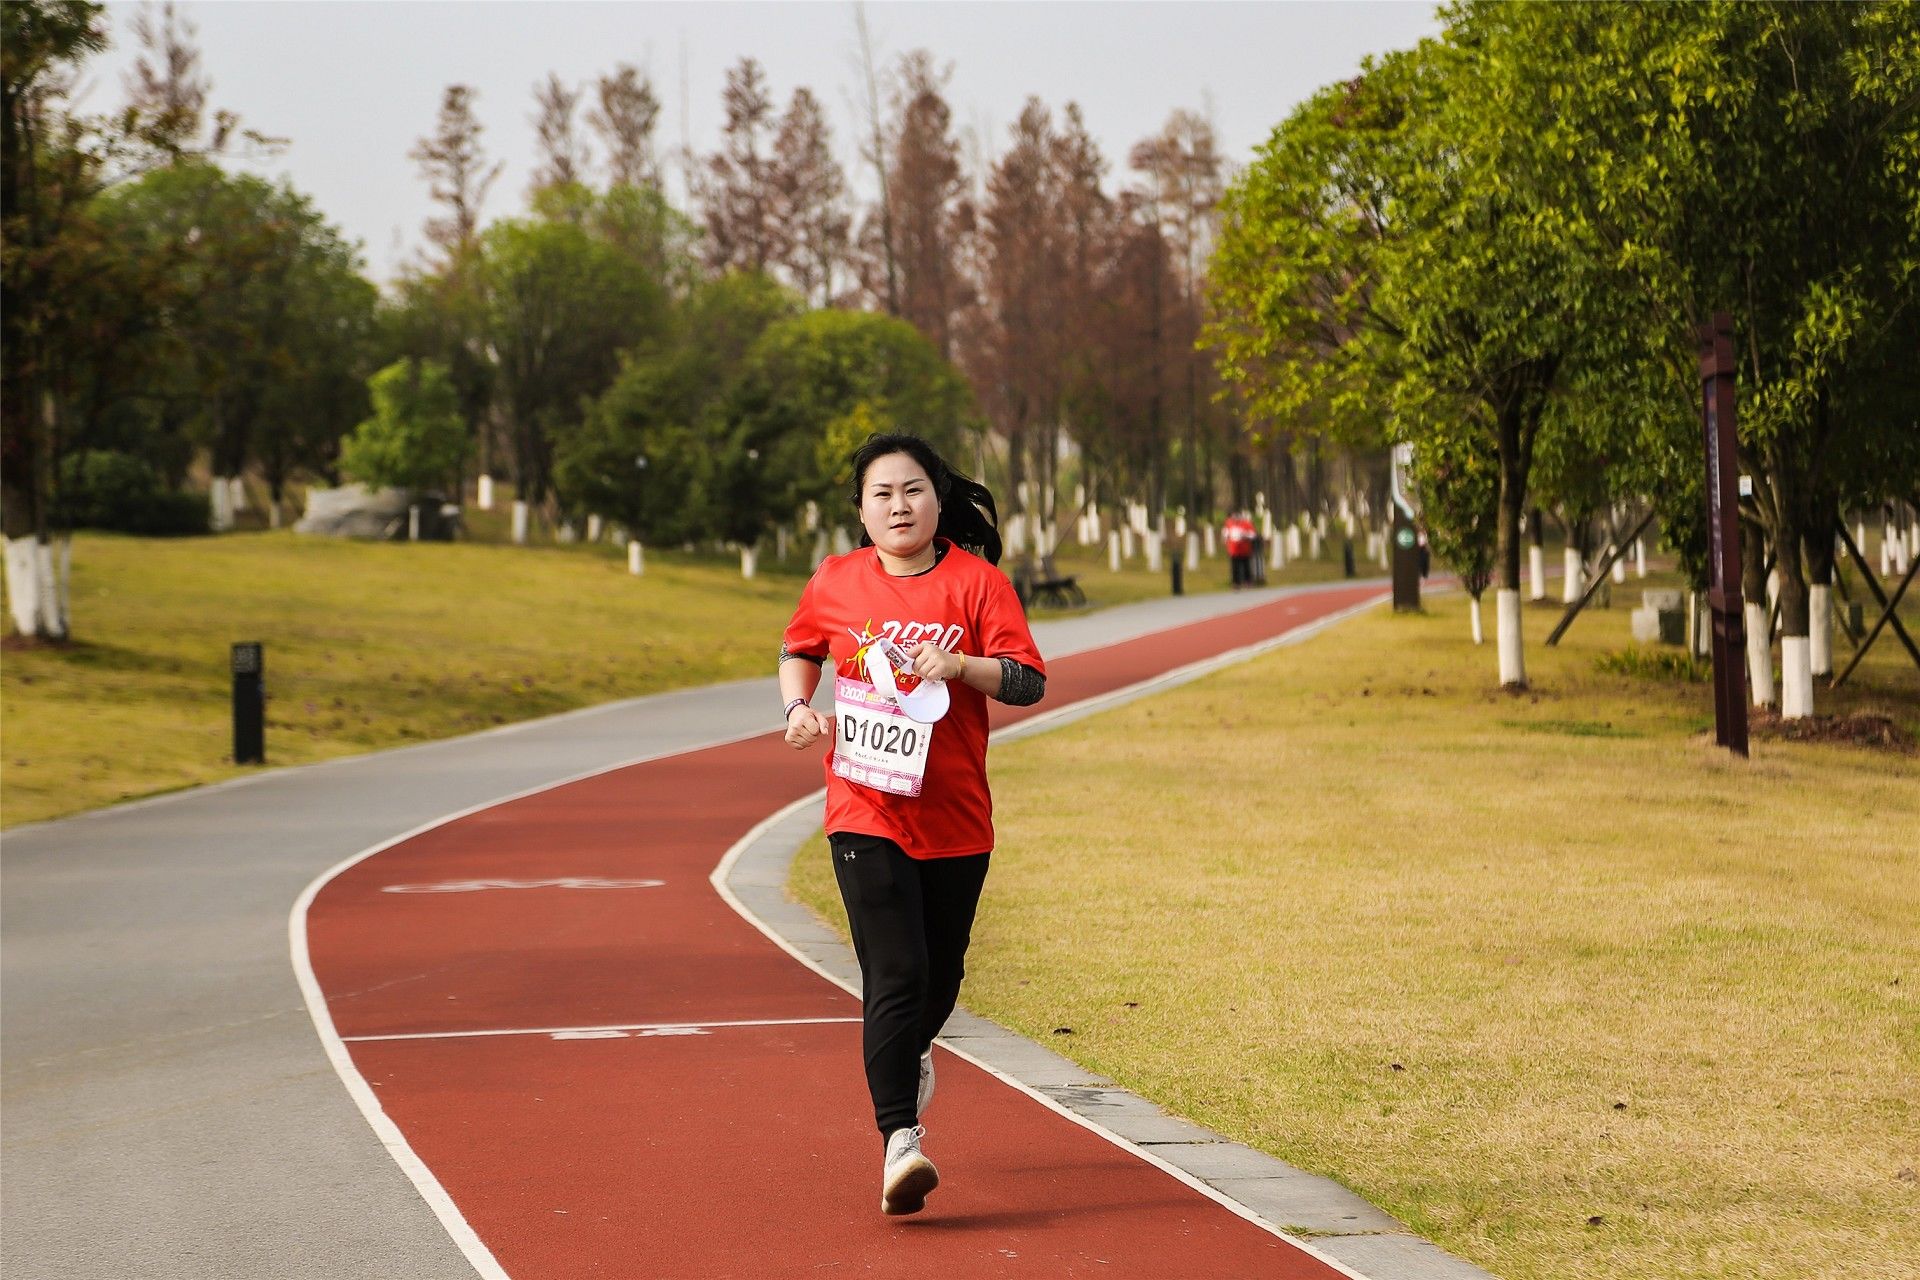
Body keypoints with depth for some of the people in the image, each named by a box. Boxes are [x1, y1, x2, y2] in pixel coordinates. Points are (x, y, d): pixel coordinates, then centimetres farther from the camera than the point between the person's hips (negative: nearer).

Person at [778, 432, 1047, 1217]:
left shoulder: (975, 581, -3)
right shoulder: (835, 583, 3)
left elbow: (1028, 681, -8)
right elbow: (799, 648, 22)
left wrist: (961, 664, -25)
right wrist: (798, 705, 3)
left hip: (954, 815, 1)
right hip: (866, 809, -1)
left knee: (940, 973, 15)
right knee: (894, 972, -14)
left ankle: (911, 1054, 49)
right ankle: (900, 1143, -17)